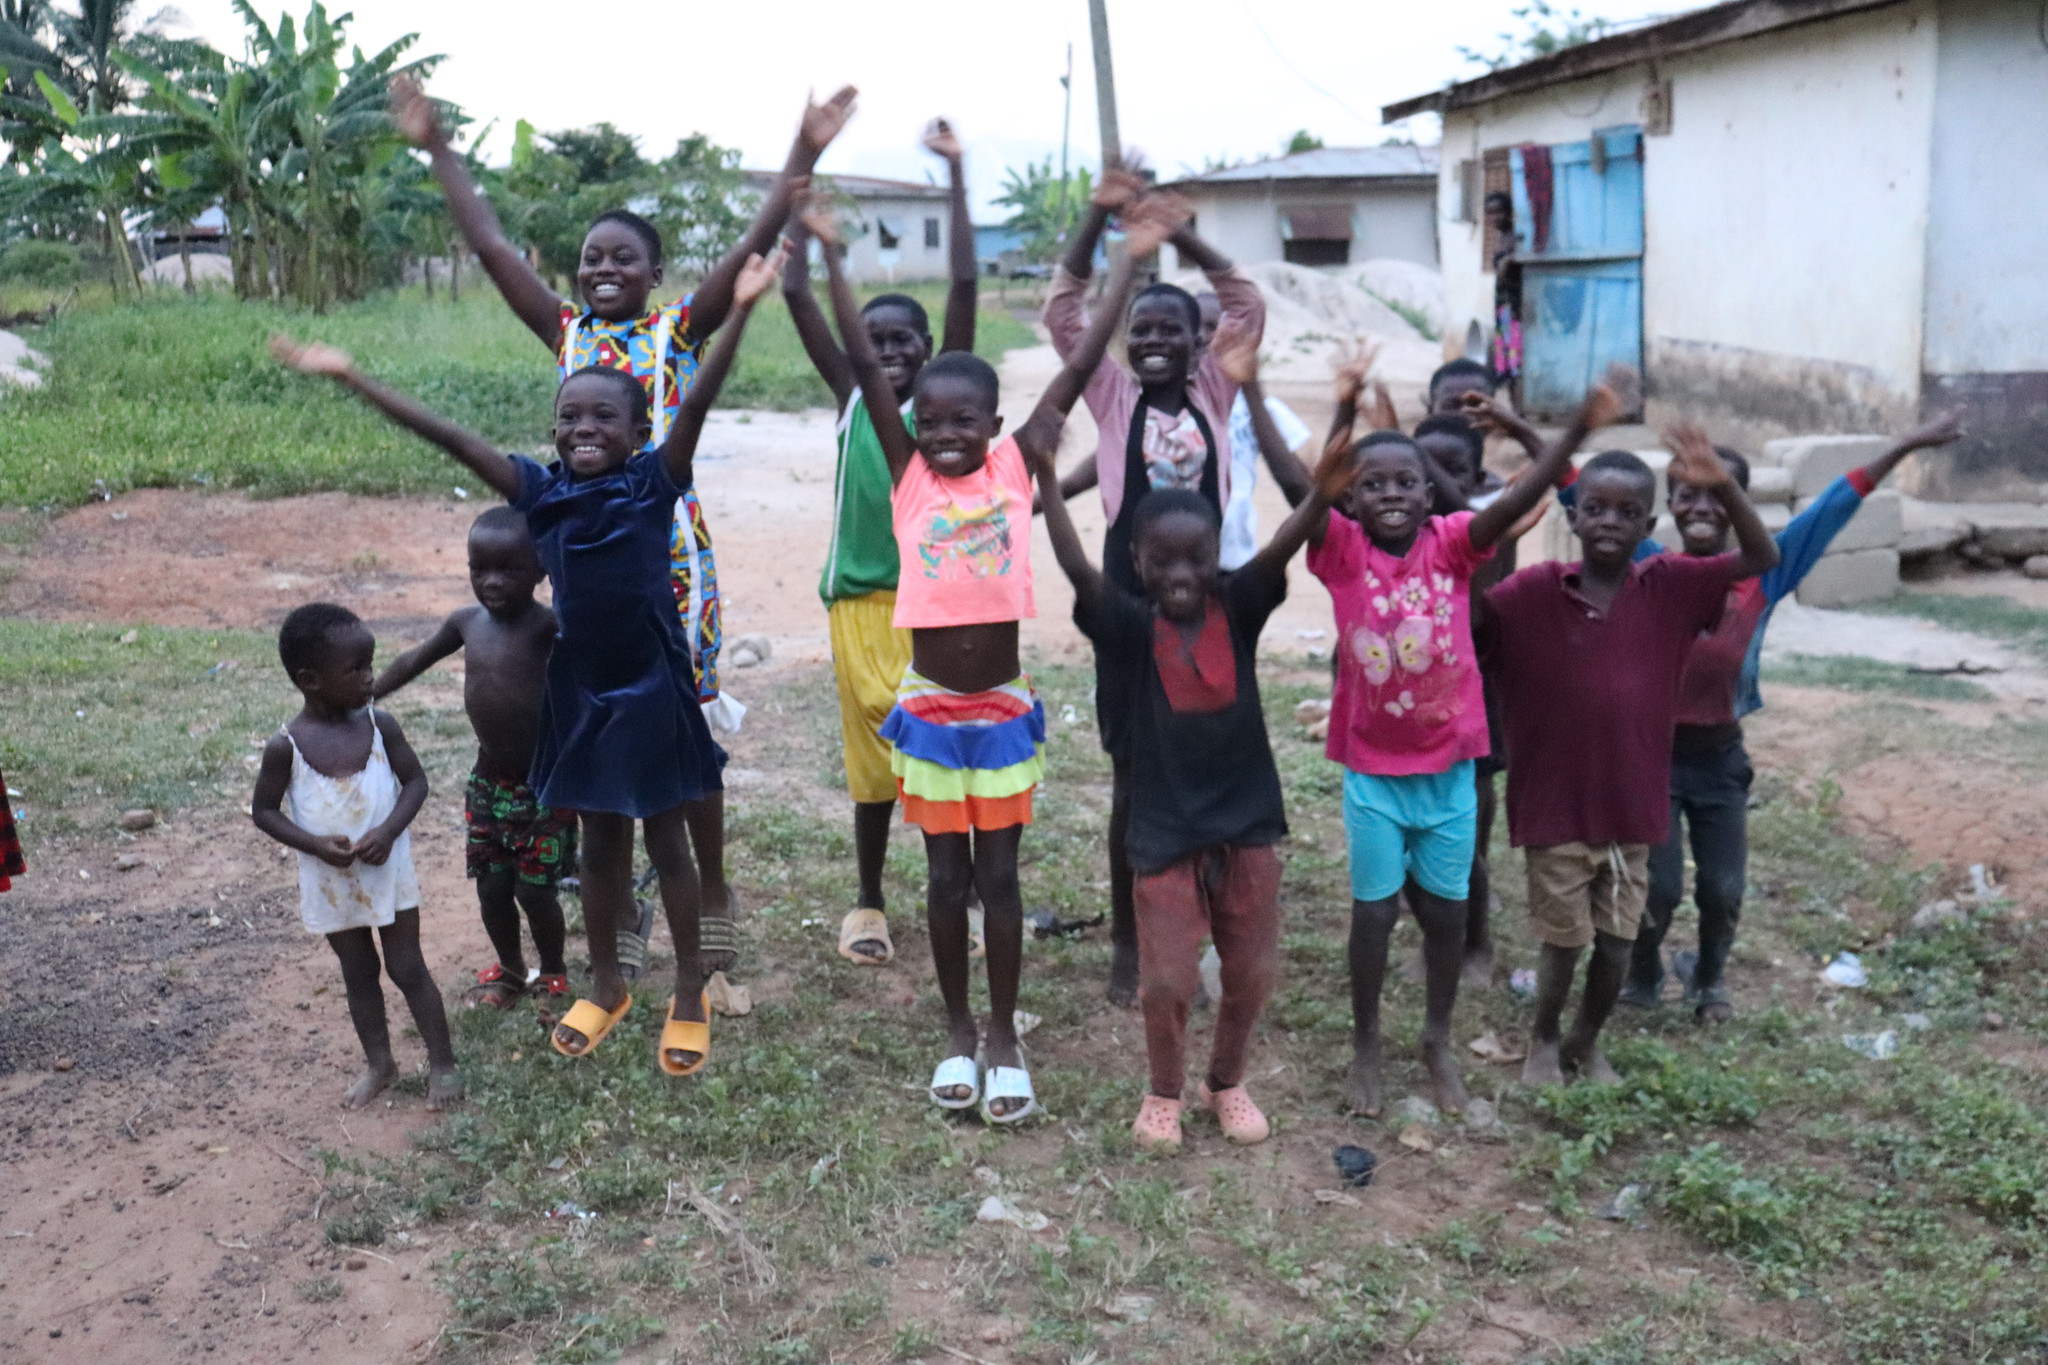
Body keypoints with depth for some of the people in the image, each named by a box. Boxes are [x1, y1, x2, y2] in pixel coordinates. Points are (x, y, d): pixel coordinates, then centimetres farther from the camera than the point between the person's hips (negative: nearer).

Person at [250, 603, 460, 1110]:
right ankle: (378, 1064, 33)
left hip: (389, 872, 0)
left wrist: (388, 830, -18)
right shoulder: (286, 746, -14)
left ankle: (442, 1064, 18)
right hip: (330, 883, 0)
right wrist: (316, 845, -19)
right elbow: (264, 811, -5)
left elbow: (415, 781, -2)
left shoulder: (379, 725, -10)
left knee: (407, 968, 7)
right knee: (358, 974, 16)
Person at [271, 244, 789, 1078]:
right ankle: (605, 987, 33)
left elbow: (698, 403, -21)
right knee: (599, 840, 17)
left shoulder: (653, 481, -10)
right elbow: (448, 437, -4)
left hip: (651, 686, -3)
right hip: (579, 688, 3)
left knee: (665, 840, 9)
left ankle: (690, 993, 24)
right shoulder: (540, 491, -2)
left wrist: (739, 313, -33)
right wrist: (351, 378, -7)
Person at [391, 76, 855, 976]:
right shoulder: (566, 332, 9)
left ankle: (713, 895, 19)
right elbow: (491, 247, 9)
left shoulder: (680, 329, 0)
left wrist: (802, 160, -19)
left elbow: (752, 246, -10)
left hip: (669, 548, -3)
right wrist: (437, 151, 8)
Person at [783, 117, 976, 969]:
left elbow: (965, 286, -6)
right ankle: (868, 904, 23)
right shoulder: (848, 396, 5)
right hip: (860, 601, 1)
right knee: (872, 754, 9)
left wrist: (956, 174, -8)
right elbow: (797, 297, 1)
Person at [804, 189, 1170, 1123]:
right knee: (946, 875, 12)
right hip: (928, 708, 0)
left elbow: (1080, 368, -5)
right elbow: (864, 364, -8)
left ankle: (1004, 1035, 23)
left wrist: (1130, 264, -6)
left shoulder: (1016, 466, -4)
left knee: (999, 874, 9)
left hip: (1004, 706, 0)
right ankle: (957, 1031, 28)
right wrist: (831, 254, -10)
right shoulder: (908, 475, -4)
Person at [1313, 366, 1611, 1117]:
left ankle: (1438, 1040, 34)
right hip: (1373, 771, -1)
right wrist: (1344, 414, -40)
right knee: (1374, 911, 7)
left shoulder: (1450, 545, -7)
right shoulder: (1343, 551, -9)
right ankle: (1366, 1045, 28)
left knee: (1446, 910, 13)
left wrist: (1578, 430, -36)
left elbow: (1517, 500, -22)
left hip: (1449, 767, 1)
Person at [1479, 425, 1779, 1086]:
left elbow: (1763, 559, -8)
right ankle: (1543, 1041, 38)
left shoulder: (1671, 586, -4)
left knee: (1617, 943, 15)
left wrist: (1721, 486, -23)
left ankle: (1587, 1042, 40)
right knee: (1563, 941, 11)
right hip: (1555, 807, -2)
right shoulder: (1533, 591, -11)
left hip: (1633, 807, 3)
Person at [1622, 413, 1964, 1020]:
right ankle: (1642, 976, 29)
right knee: (1655, 889, -2)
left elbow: (1829, 511, -5)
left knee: (1723, 891, 9)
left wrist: (1906, 445, -5)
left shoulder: (1762, 575, -4)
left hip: (1720, 756, 2)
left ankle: (1708, 978, 39)